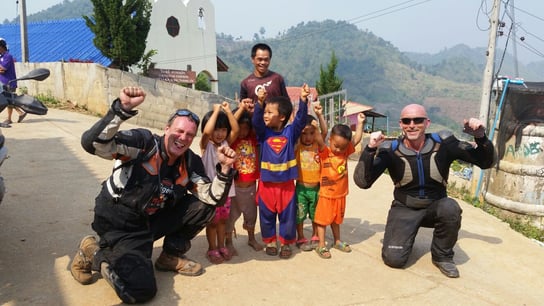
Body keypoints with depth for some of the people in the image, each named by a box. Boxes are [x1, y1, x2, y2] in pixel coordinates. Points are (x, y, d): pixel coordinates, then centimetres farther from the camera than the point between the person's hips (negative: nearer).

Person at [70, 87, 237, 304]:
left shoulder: (191, 163, -4)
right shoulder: (143, 142, -22)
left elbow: (212, 198, -6)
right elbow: (91, 143, -35)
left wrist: (225, 168, -22)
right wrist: (123, 109, -47)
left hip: (152, 221, 7)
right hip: (119, 224, -6)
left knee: (203, 206, -6)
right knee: (140, 290, -21)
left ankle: (171, 256, 12)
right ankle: (94, 253, 5)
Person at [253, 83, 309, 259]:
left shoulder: (291, 132, -3)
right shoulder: (263, 132, -2)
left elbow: (301, 119, -15)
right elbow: (256, 121, -19)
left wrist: (303, 100, -28)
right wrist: (260, 102, -32)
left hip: (286, 183, -1)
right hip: (267, 183, 1)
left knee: (288, 215, 9)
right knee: (267, 215, 12)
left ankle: (286, 243, 27)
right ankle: (270, 242, 32)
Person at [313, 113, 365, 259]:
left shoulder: (345, 152, 1)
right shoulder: (324, 152, -15)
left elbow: (357, 139, 1)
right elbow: (319, 139, -31)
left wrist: (360, 123, -3)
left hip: (340, 194, 5)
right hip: (326, 194, -5)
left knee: (336, 219, 22)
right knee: (322, 219, 6)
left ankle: (337, 241, 37)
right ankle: (321, 245, 15)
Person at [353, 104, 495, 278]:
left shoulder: (443, 143, -13)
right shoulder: (390, 150, -16)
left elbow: (484, 162, -7)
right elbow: (362, 182, -22)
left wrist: (481, 137, -27)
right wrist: (370, 149, -35)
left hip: (436, 206, 1)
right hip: (405, 209, -1)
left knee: (450, 208, -34)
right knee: (394, 259, -18)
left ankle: (442, 256, -5)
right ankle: (405, 234, 18)